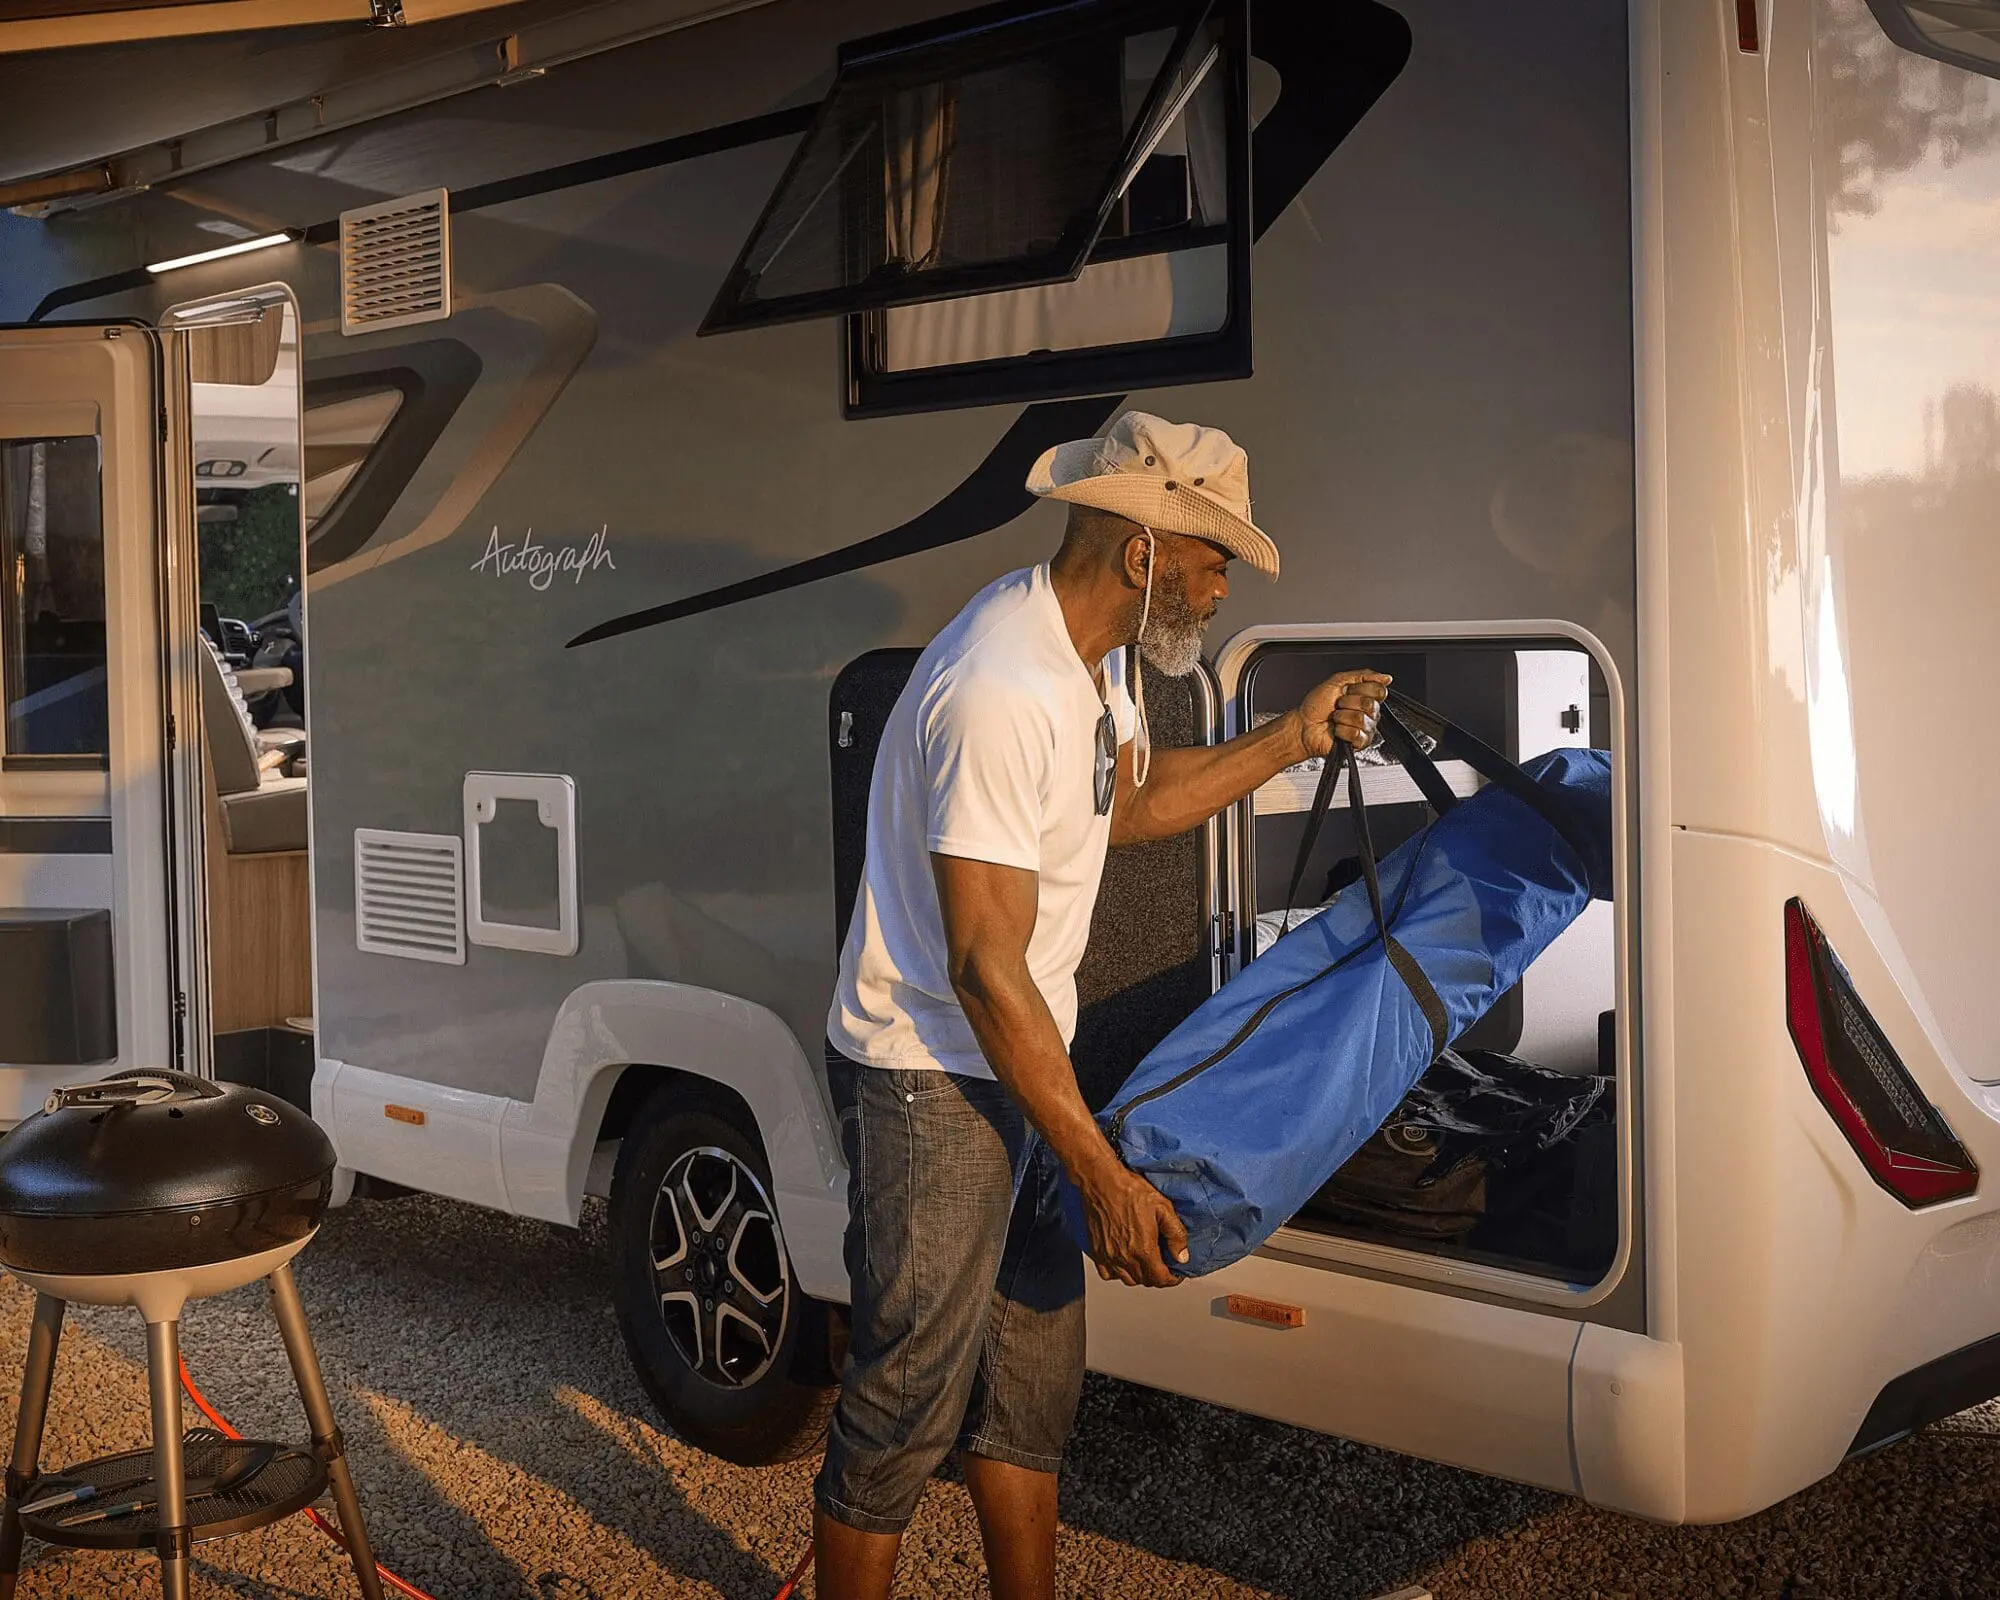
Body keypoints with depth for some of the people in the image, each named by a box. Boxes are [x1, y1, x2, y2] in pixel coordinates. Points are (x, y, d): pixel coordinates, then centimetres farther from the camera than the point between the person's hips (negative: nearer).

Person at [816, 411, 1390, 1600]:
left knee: (1034, 1382, 17)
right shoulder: (1004, 691, -28)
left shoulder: (1099, 658, 4)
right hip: (929, 1078, -10)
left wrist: (1291, 742, 18)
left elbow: (1128, 803, 26)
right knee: (909, 1404, 0)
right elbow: (986, 970, -28)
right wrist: (1106, 1176, -25)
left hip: (1019, 1059, 10)